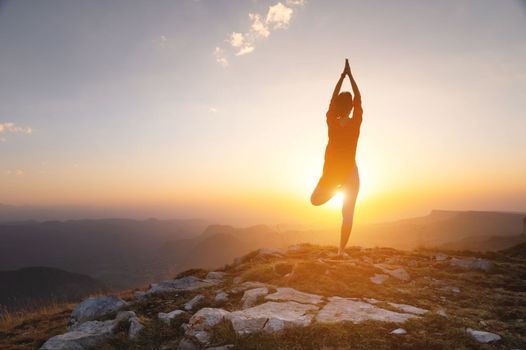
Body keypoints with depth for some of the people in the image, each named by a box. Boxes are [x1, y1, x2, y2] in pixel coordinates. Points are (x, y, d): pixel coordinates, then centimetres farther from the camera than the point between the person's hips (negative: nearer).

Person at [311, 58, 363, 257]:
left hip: (331, 173, 1)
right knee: (348, 216, 6)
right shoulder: (356, 123, -12)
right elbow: (358, 98, 1)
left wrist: (342, 76, 10)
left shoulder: (332, 122, -10)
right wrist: (350, 76, 7)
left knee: (315, 200, 29)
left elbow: (333, 98, 3)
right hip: (350, 173, 0)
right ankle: (341, 250, 5)